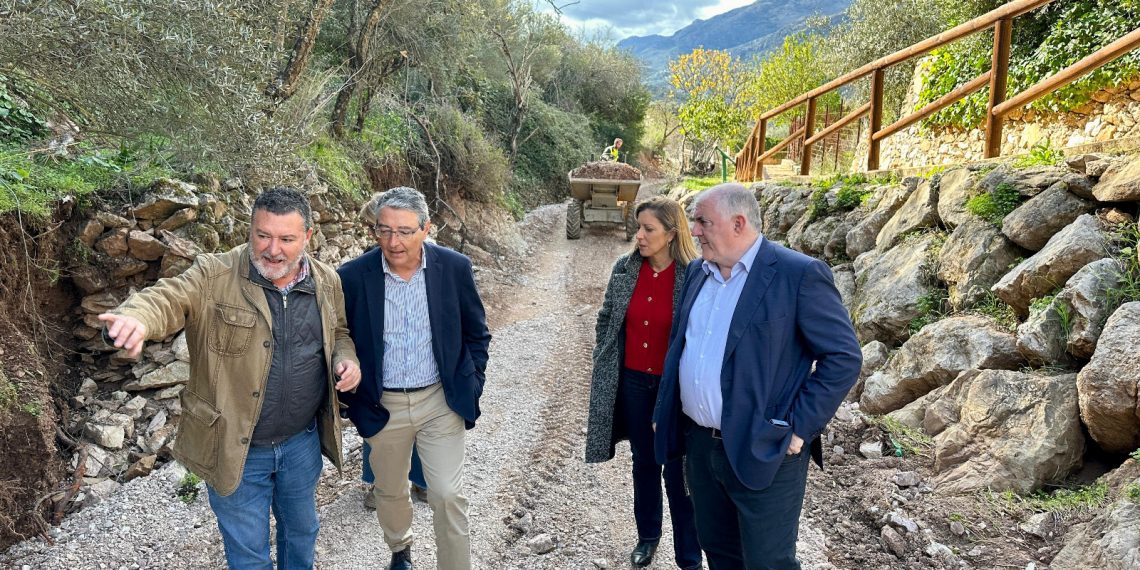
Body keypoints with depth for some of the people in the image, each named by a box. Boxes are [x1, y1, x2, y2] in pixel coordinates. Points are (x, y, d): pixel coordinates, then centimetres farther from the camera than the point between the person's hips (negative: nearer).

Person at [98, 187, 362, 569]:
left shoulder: (327, 282, -2)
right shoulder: (214, 275, -14)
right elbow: (166, 299, -29)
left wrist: (346, 360, -9)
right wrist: (135, 318, -52)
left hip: (302, 441, 3)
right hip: (236, 448, -3)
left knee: (301, 530, 25)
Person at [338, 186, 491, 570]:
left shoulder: (454, 267, -10)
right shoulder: (353, 277, -12)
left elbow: (476, 333, 3)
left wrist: (470, 385, 1)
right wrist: (354, 401, 2)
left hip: (441, 401, -1)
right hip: (382, 407, 1)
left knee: (448, 495, 0)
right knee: (390, 492, 20)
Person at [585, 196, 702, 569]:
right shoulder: (624, 269, -2)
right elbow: (606, 321, 9)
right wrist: (603, 368, 8)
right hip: (632, 382, 4)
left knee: (678, 472, 5)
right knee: (643, 462, 19)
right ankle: (647, 536, 39)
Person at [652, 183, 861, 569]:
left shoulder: (800, 274, -13)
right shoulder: (697, 271, 9)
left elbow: (844, 357, -13)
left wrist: (799, 428, -16)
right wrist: (664, 413, 13)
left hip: (763, 452, -6)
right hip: (699, 445, 6)